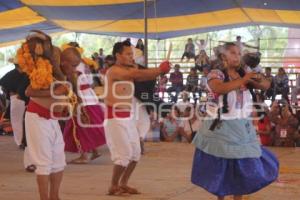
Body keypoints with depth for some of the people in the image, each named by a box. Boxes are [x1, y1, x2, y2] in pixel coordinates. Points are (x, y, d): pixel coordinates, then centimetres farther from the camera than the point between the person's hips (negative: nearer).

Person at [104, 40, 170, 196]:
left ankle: (123, 184, 23)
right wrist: (160, 69, -21)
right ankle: (113, 187, 4)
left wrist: (160, 70, -20)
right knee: (124, 154, -9)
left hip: (127, 118, 9)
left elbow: (145, 76, -2)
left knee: (135, 153, 11)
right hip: (115, 118, -9)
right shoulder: (113, 71, -15)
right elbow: (138, 74, -26)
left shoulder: (129, 70, 11)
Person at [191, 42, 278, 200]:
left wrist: (259, 79, -18)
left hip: (241, 128, 5)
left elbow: (266, 86, 4)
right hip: (220, 128, -5)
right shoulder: (215, 74, -9)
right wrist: (242, 80, -29)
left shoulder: (243, 75, 8)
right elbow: (219, 89, -30)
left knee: (243, 167, 5)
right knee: (220, 168, 2)